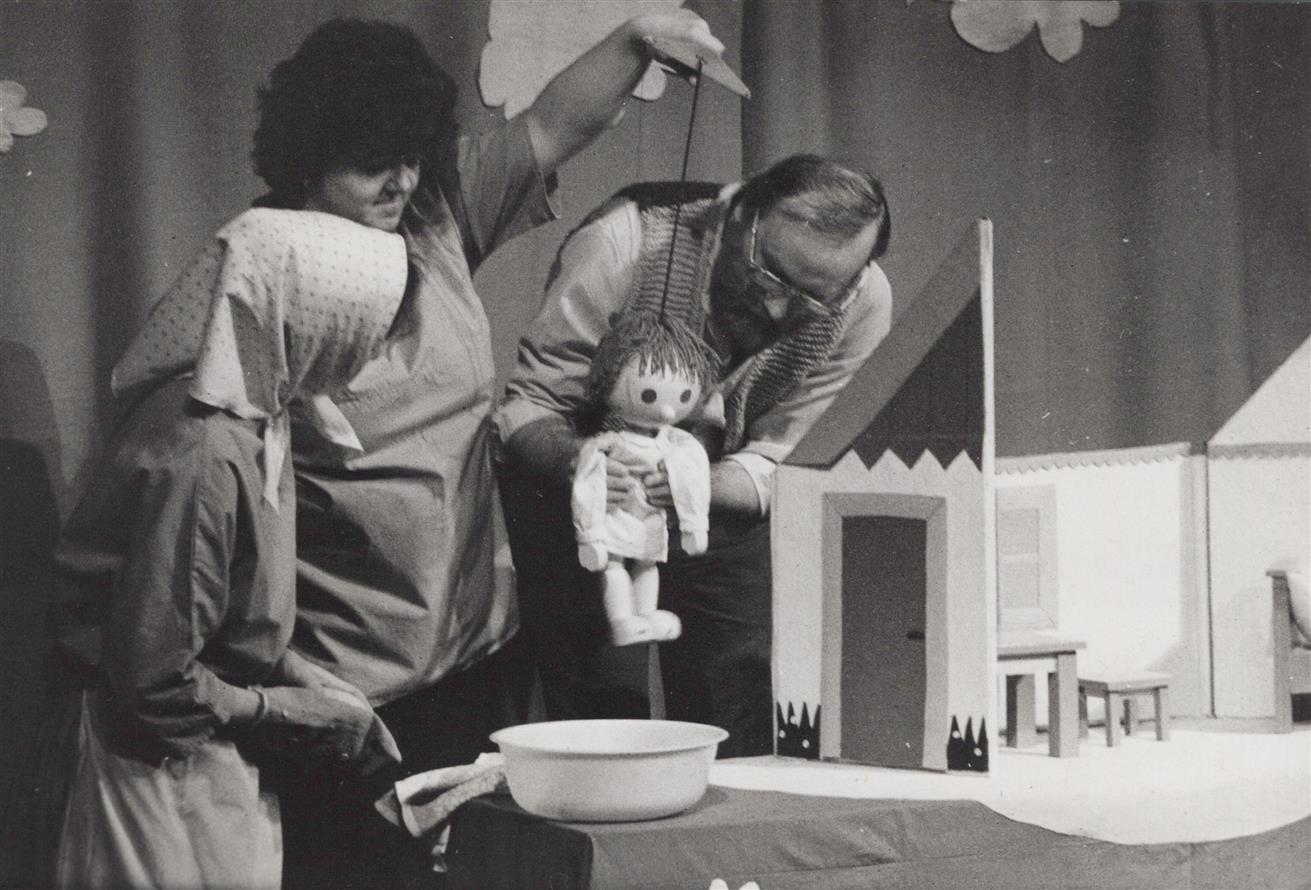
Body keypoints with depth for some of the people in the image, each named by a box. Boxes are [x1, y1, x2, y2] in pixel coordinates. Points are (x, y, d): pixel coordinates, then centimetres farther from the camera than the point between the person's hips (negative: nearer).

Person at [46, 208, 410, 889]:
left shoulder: (249, 416, 3)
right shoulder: (201, 456, -27)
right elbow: (157, 684, -25)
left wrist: (309, 683, 1)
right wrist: (304, 714, -14)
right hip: (168, 775, -9)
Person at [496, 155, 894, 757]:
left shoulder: (861, 304, -20)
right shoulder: (625, 241, -31)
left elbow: (764, 465, -17)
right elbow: (525, 402, -25)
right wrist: (575, 458, -48)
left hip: (719, 503, 3)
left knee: (738, 741, 1)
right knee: (601, 713, -9)